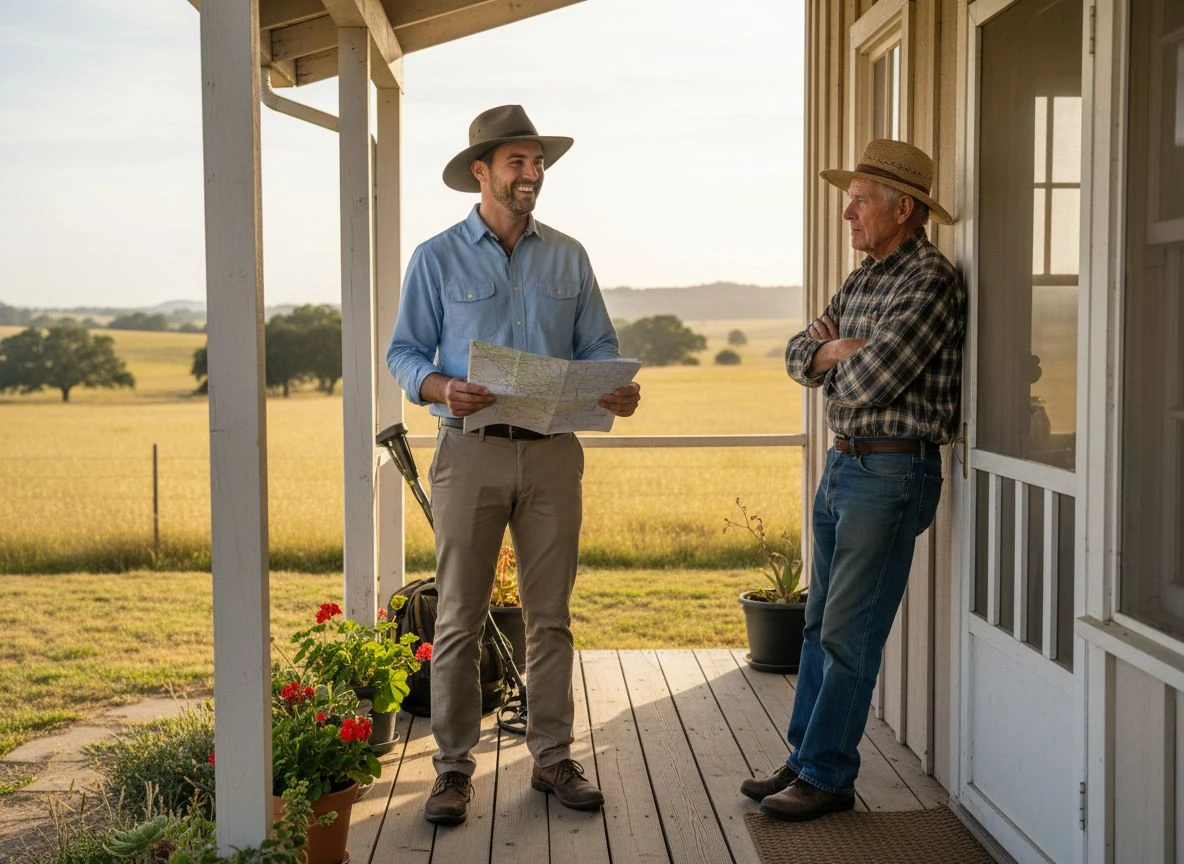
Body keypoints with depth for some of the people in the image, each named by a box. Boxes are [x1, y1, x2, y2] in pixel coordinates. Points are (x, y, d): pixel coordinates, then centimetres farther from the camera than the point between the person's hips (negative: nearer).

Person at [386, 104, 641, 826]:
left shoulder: (568, 257, 11)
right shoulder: (437, 259, 3)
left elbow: (598, 347, 12)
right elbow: (406, 352, 2)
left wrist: (618, 389, -10)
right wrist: (442, 389, -19)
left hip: (553, 452, 3)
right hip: (471, 451, -2)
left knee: (551, 615, 8)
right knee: (460, 618, 1)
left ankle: (553, 756, 19)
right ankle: (455, 766, 10)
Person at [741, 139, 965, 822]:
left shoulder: (930, 280, -15)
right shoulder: (863, 279, 14)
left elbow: (865, 383, -22)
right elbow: (798, 356, 12)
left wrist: (843, 354, 0)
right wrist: (833, 350, -9)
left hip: (892, 472, -9)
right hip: (843, 463, 9)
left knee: (849, 632, -4)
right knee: (821, 625, 14)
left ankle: (828, 776, 6)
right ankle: (804, 759, 23)